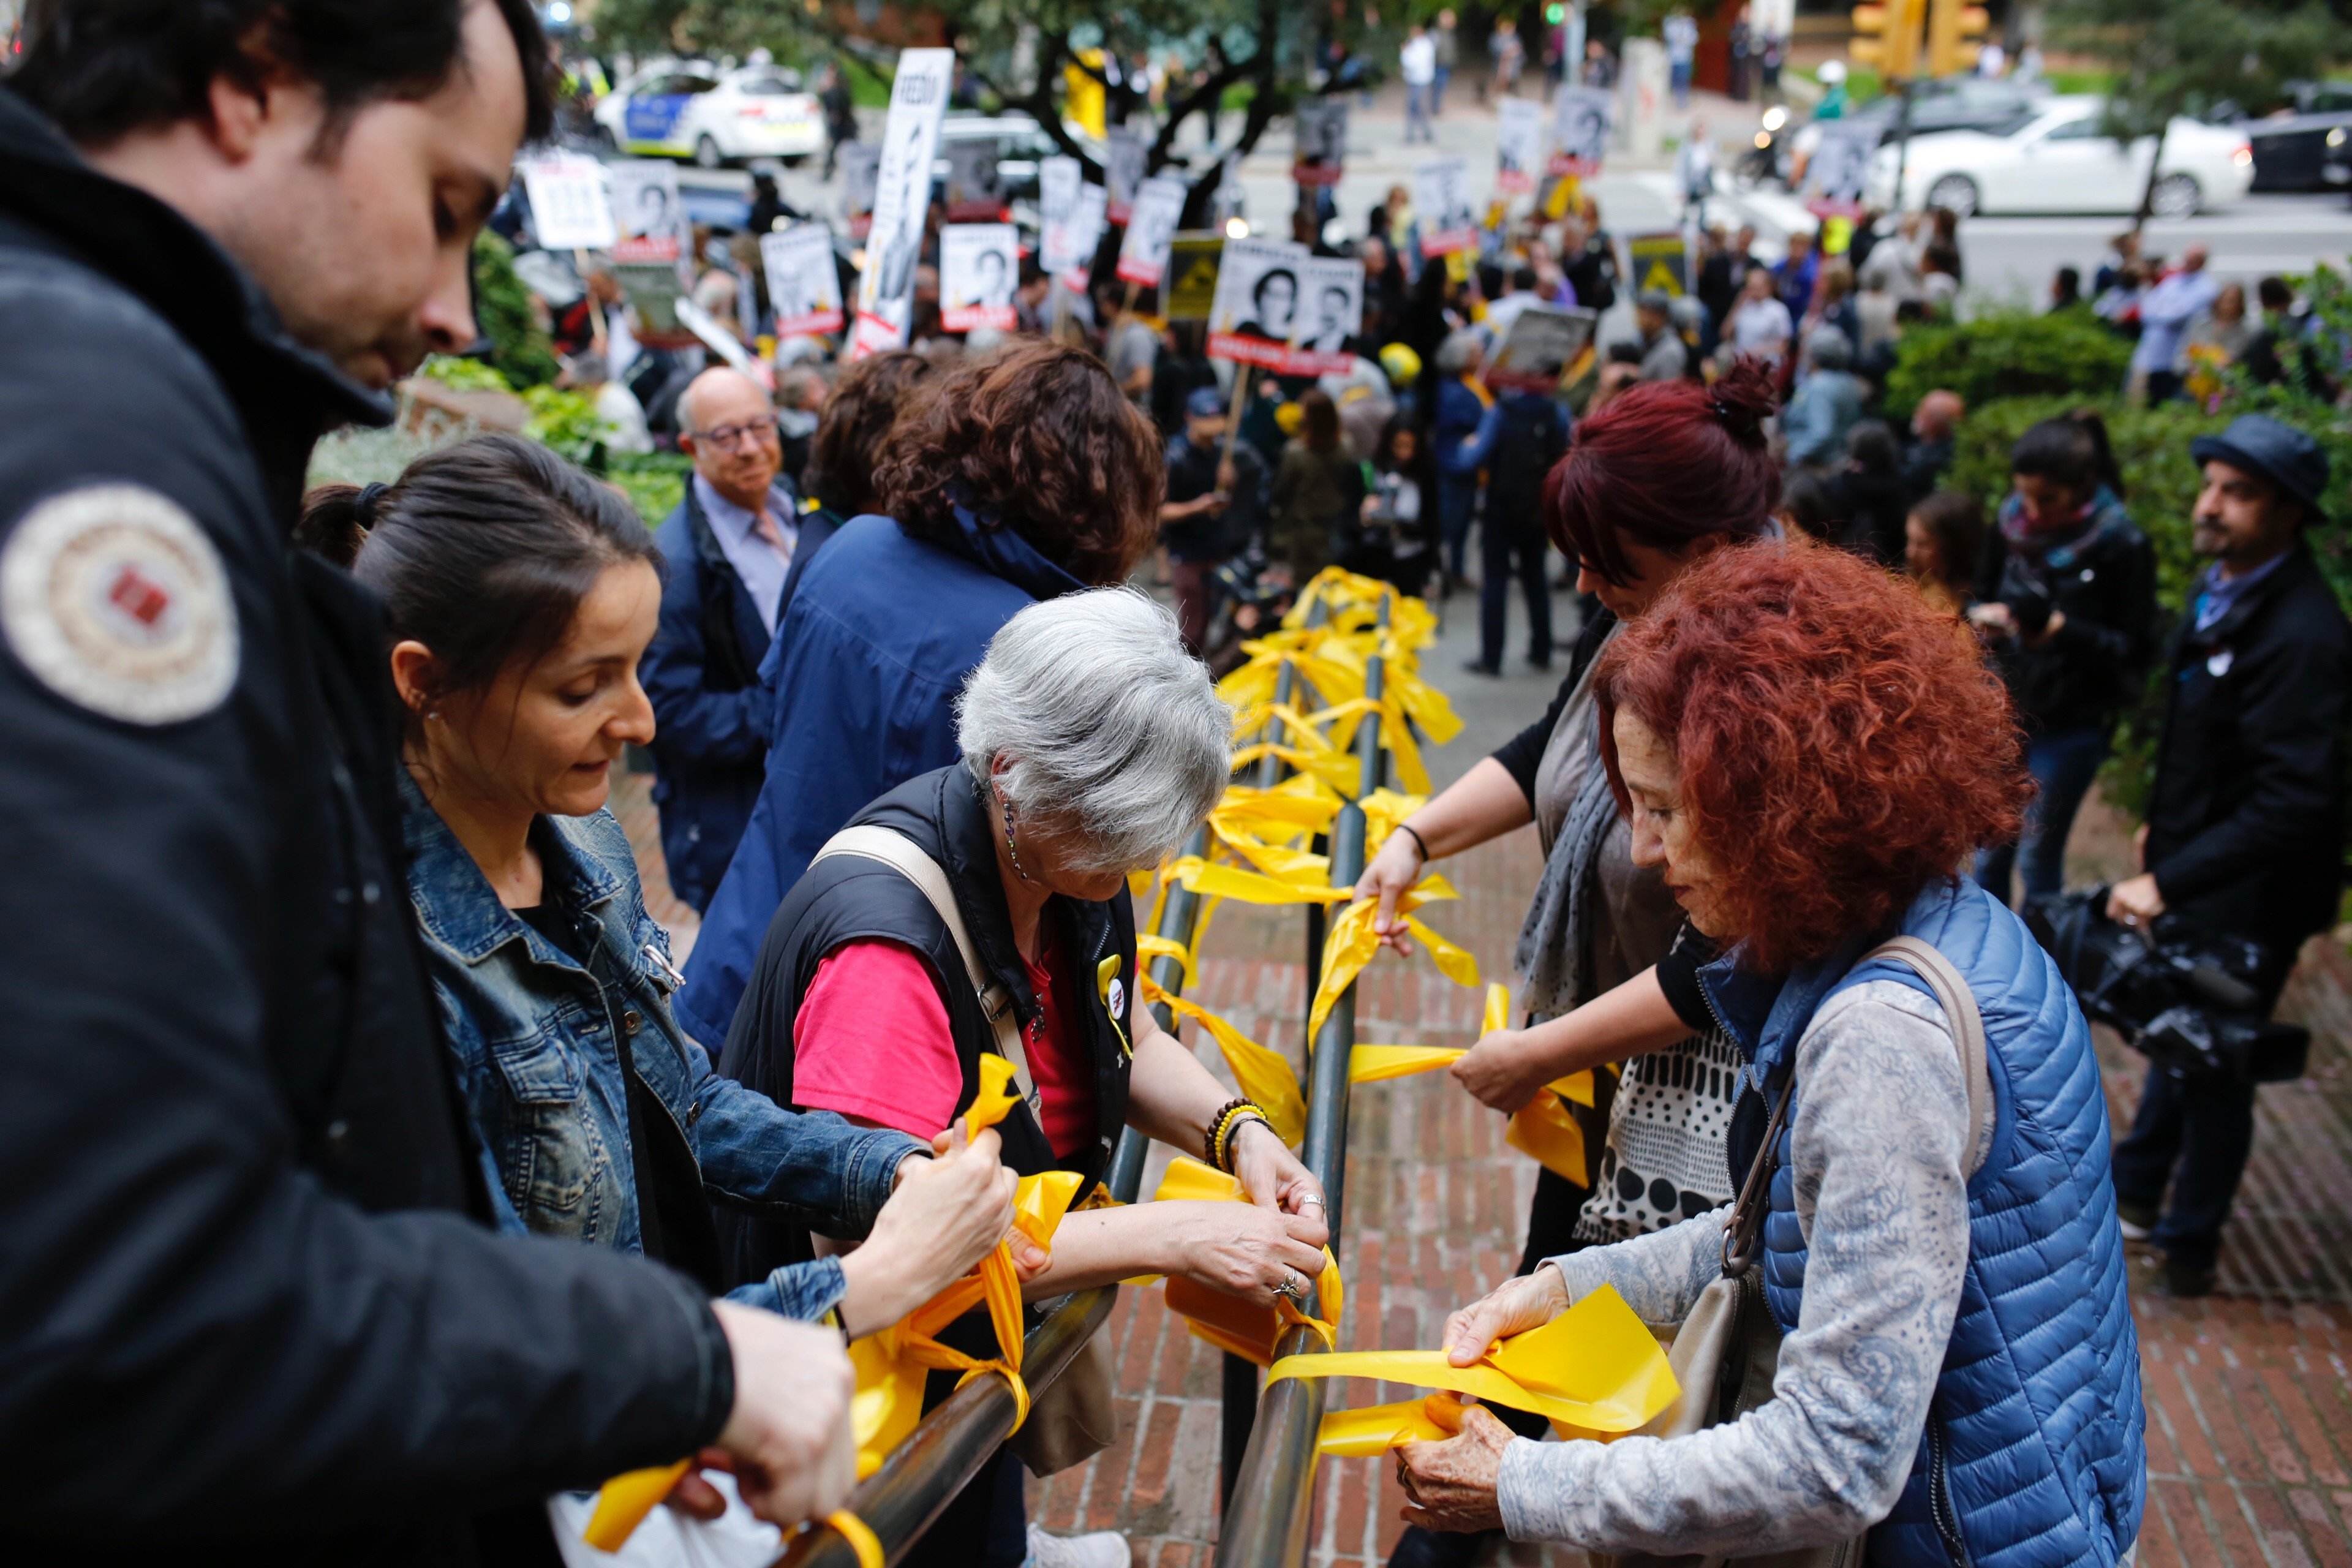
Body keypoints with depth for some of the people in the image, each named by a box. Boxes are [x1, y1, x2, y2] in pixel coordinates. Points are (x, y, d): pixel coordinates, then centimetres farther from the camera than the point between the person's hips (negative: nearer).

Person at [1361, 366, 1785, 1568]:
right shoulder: (1635, 623, -5)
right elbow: (1543, 753, 15)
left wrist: (1546, 1051, -19)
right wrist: (1420, 835, 4)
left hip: (1695, 1115, -8)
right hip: (1601, 1074, 8)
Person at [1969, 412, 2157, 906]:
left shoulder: (2121, 545, -14)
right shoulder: (2011, 524, -1)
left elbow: (2135, 648, -12)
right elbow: (1981, 597, 11)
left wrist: (2063, 630, -27)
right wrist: (1981, 615, -12)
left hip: (2071, 726, -4)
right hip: (2005, 708, 4)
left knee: (2038, 855, 5)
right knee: (1991, 845, 13)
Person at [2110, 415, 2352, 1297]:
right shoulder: (2224, 589, 1)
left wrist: (2168, 880, -32)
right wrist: (2165, 827, 20)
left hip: (2246, 899, -9)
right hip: (2196, 870, 9)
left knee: (2211, 1067, 8)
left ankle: (2189, 1246, 27)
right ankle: (2137, 1192, 43)